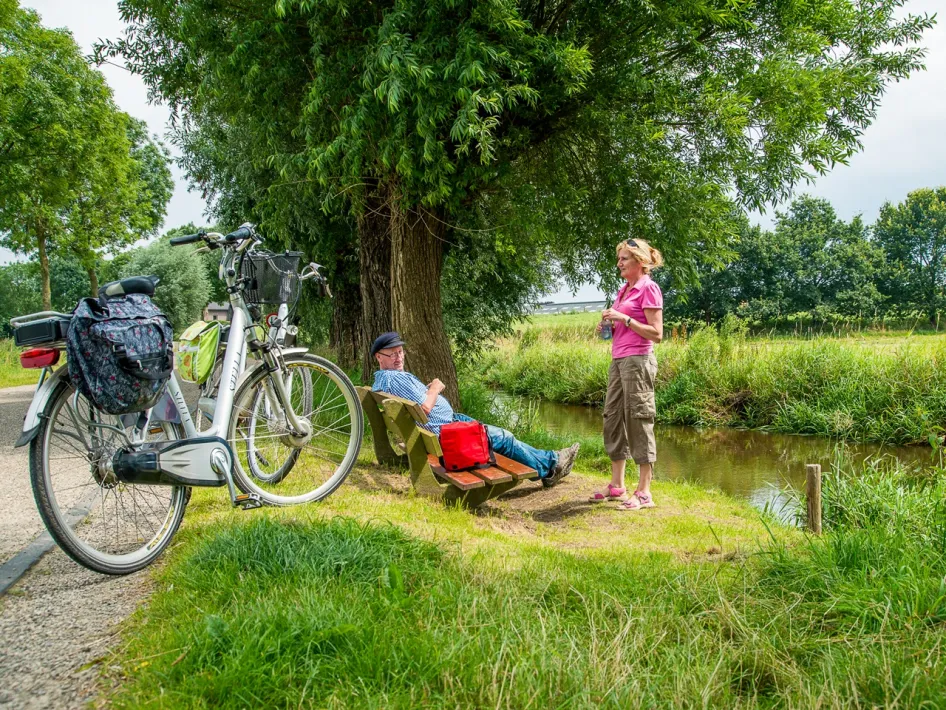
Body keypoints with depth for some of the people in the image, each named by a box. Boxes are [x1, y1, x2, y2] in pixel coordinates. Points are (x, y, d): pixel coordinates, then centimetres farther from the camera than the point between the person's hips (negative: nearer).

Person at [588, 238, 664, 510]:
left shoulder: (648, 288, -7)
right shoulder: (624, 290, 17)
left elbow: (656, 334, -12)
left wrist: (624, 318, -17)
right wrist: (609, 326, 6)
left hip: (637, 360, -9)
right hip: (618, 360, 9)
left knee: (638, 421, -5)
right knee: (613, 419, 11)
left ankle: (644, 492, 2)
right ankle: (617, 486, 21)